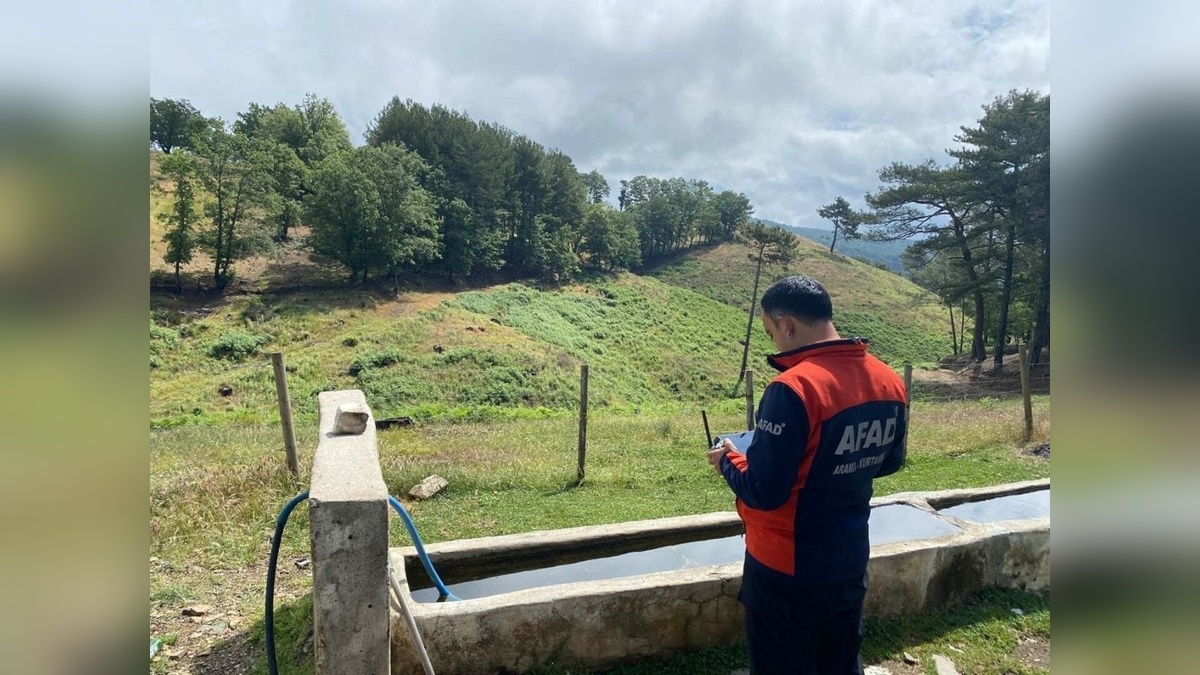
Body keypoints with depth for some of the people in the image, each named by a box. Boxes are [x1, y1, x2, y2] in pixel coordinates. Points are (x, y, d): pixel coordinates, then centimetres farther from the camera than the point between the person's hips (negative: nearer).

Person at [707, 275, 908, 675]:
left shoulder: (794, 388, -27)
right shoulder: (889, 382, -1)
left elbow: (762, 492, -25)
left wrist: (728, 458, -7)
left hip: (788, 571, -7)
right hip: (850, 562, 7)